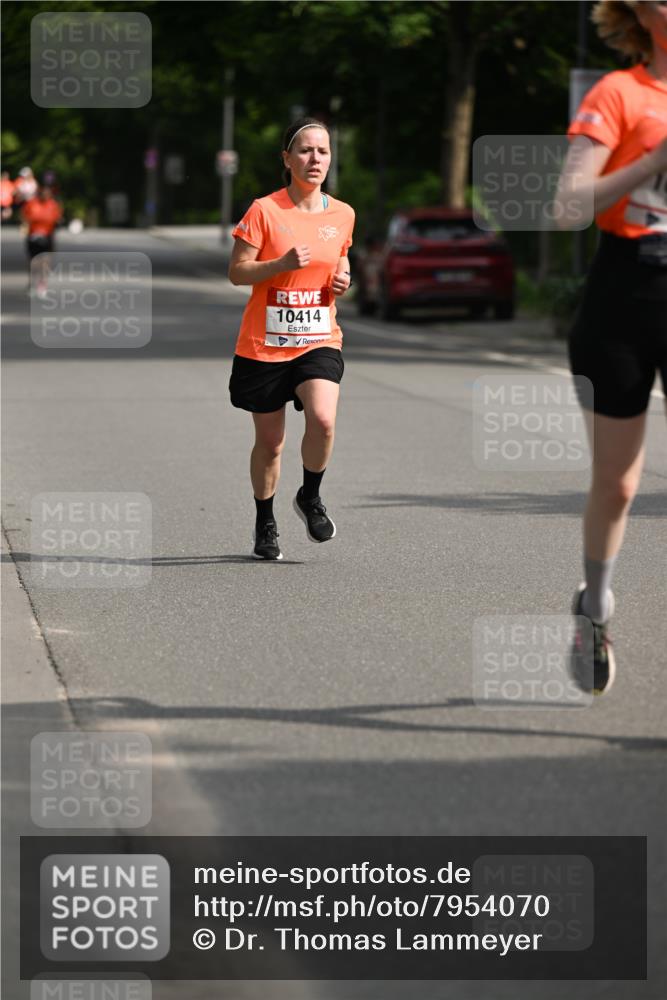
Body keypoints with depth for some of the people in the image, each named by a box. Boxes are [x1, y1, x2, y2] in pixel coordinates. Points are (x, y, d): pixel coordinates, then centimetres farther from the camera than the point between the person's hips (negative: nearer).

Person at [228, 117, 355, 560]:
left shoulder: (342, 215, 5)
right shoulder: (265, 211, -8)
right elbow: (237, 272, -7)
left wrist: (343, 279, 0)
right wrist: (282, 264, -22)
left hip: (319, 341, 2)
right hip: (264, 345, -2)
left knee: (323, 420, -24)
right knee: (270, 441, 7)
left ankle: (311, 497, 4)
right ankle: (265, 525, 30)